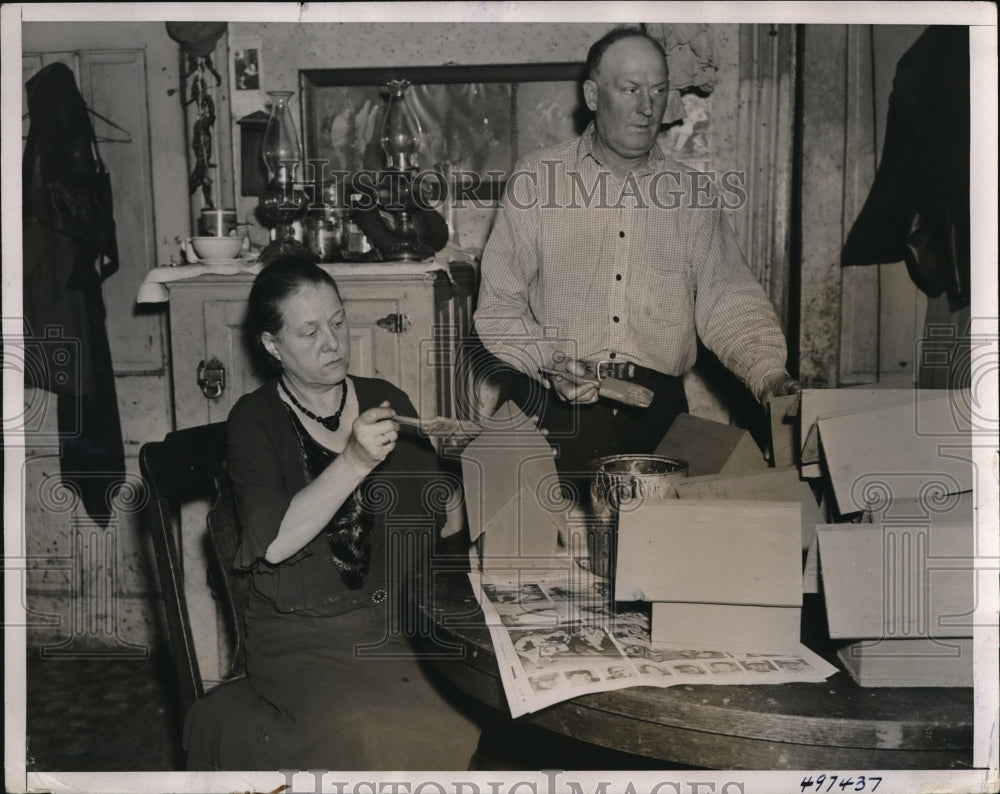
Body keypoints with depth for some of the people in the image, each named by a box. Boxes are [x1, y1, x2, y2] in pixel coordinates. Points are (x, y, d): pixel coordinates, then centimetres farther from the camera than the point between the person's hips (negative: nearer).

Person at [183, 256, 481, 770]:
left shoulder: (386, 400, 10)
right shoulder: (255, 420, -1)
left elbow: (435, 519, 14)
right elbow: (275, 543, -15)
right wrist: (355, 462, -23)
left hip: (400, 620, 4)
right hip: (305, 638, -4)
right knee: (361, 737, -30)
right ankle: (223, 737, -1)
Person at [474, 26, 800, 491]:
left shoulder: (692, 193, 11)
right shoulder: (537, 179, 4)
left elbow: (727, 299, 4)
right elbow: (498, 306, 2)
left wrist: (769, 374, -13)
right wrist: (548, 359, -14)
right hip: (551, 407, -2)